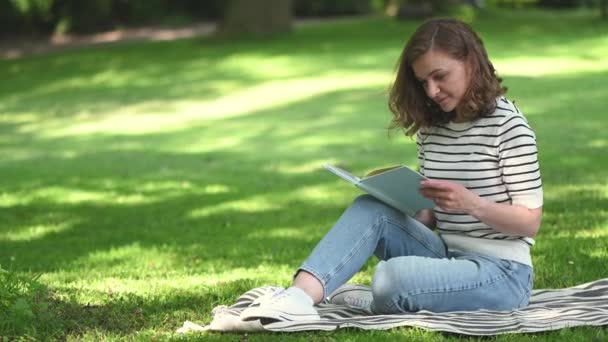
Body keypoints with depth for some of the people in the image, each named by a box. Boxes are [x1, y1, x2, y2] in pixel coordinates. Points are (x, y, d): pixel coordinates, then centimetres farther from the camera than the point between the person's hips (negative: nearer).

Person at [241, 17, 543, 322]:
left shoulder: (508, 126, -10)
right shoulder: (431, 127, 11)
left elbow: (530, 223, -11)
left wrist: (471, 203, -27)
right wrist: (406, 210, -8)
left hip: (501, 273, -7)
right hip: (448, 260, 7)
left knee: (393, 275, -33)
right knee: (372, 208, -17)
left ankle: (383, 304, 2)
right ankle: (300, 296, -35)